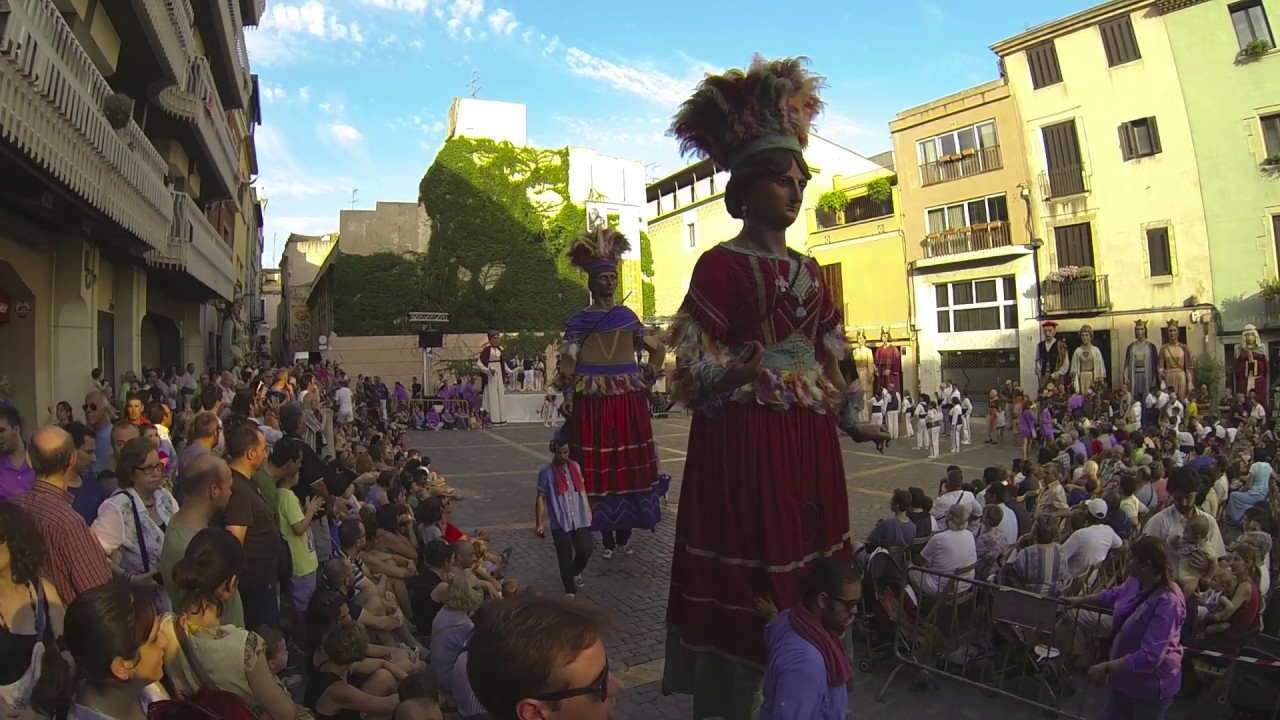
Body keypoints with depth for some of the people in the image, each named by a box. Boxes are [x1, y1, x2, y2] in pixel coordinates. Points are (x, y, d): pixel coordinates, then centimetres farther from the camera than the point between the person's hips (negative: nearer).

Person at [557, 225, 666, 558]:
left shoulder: (627, 316, 9)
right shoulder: (579, 320, 0)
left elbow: (658, 349, 17)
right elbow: (567, 363, -5)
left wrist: (646, 379, 7)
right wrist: (568, 396, -14)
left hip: (628, 401, 3)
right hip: (593, 402, -3)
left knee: (629, 463, 5)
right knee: (598, 466, -2)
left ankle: (625, 533, 17)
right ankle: (607, 536, 7)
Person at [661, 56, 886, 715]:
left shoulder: (808, 271, 15)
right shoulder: (722, 264, -6)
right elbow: (693, 370, -11)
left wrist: (848, 420, 20)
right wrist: (738, 373, -30)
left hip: (810, 443, 7)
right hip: (746, 443, -7)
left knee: (810, 580, 12)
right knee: (740, 592, -1)